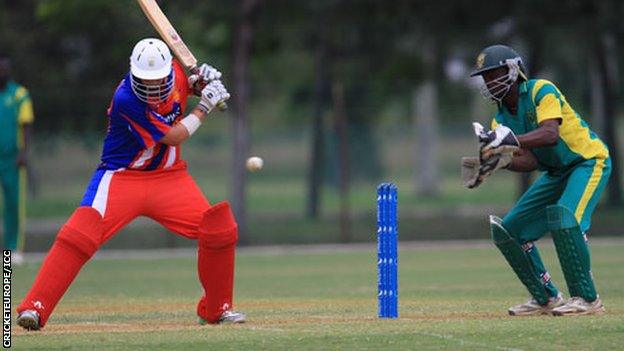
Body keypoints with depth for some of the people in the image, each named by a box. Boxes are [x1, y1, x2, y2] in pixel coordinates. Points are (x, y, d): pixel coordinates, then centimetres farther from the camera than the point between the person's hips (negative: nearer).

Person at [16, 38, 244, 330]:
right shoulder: (126, 99, -26)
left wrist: (200, 81, -2)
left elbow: (183, 84, 21)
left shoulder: (174, 70, -7)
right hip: (122, 176, -6)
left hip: (170, 177, 6)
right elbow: (174, 137, -20)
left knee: (220, 229, -4)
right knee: (80, 234, -24)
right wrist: (204, 107, -13)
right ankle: (34, 308, -22)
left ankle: (216, 309, 16)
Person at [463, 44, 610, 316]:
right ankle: (546, 298, 11)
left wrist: (512, 140, -51)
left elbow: (551, 134, -37)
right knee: (508, 230, 2)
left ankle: (587, 298, -26)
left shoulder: (541, 91, -19)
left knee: (563, 214, -32)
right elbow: (530, 161, -13)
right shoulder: (501, 119, 0)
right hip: (556, 172, 8)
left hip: (589, 161, -8)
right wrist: (500, 161, -33)